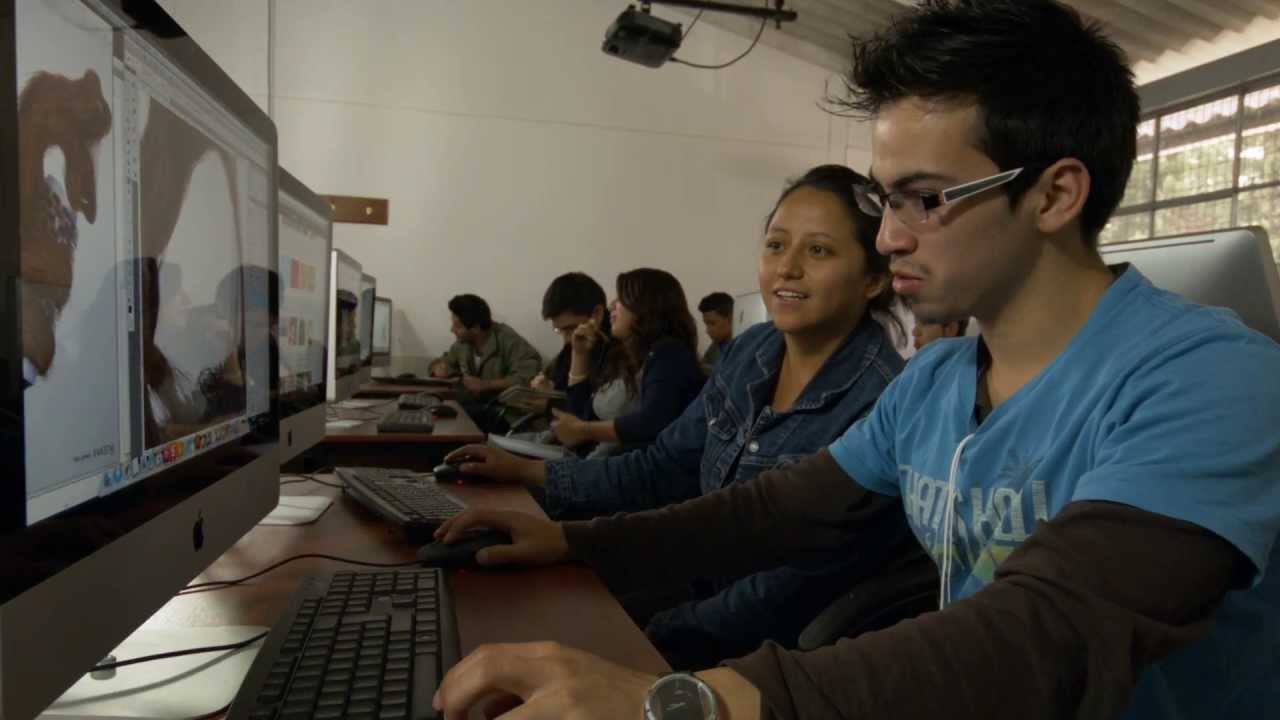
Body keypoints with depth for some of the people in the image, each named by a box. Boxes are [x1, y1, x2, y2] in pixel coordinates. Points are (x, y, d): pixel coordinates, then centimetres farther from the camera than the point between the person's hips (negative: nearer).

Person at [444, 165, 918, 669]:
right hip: (704, 586, 6)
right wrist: (526, 471, 1)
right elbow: (663, 468, 5)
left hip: (771, 652, -6)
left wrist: (657, 639, -19)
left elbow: (796, 588, -22)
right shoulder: (751, 352, -1)